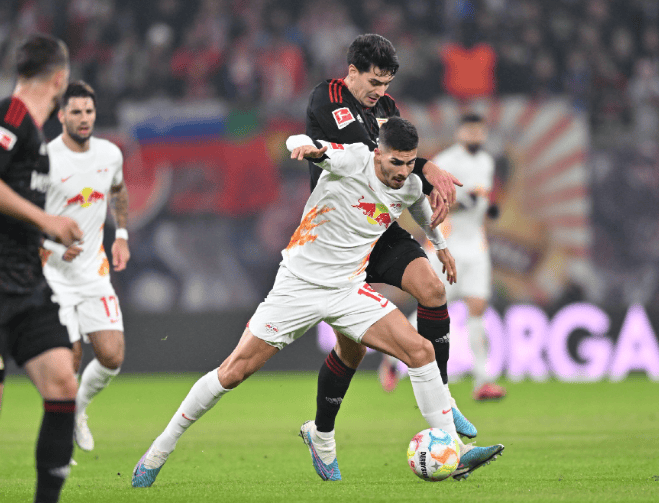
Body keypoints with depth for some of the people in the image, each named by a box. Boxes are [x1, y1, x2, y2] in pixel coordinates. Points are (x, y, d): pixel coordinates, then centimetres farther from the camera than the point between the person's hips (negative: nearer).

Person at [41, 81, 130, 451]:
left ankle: (79, 407, 25)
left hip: (95, 273, 5)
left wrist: (122, 236, 17)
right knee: (68, 360, -9)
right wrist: (54, 248, -21)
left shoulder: (110, 154, 3)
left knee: (112, 356, -6)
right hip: (53, 277, -5)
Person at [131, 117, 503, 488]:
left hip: (349, 290, 5)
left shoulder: (410, 187, 1)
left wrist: (441, 246, 41)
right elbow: (298, 143, -33)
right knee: (234, 371, -6)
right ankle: (161, 450, 8)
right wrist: (313, 148, -56)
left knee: (421, 350, -12)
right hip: (299, 286, -5)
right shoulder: (354, 160, -17)